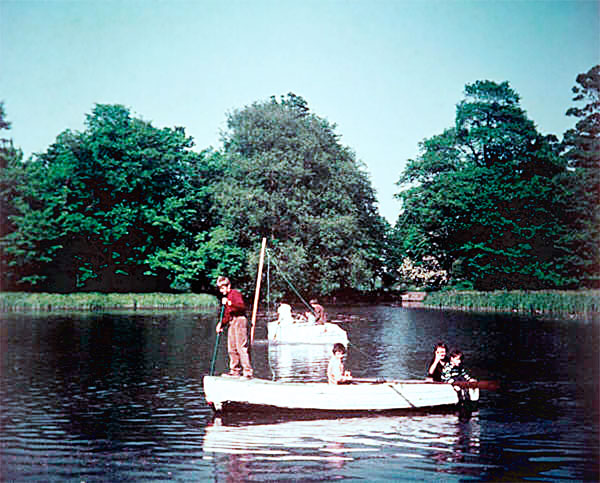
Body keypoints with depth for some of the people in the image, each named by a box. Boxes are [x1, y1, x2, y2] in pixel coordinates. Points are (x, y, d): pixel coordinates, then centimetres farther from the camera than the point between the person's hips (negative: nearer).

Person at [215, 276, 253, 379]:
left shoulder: (235, 293, -5)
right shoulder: (225, 297, 23)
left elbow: (242, 306, -21)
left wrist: (230, 303, -30)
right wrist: (221, 324, 18)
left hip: (239, 320, -10)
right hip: (231, 323, 10)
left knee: (241, 347, -16)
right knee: (232, 348, 9)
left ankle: (248, 371, -19)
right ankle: (235, 371, 15)